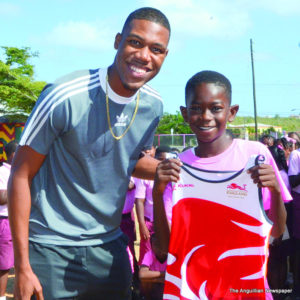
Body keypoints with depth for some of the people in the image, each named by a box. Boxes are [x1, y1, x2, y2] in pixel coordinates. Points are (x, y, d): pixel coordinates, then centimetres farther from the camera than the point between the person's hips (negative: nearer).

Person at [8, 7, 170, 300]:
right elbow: (21, 175, -12)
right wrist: (22, 267, -13)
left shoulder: (154, 106, -2)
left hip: (109, 246, 5)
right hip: (51, 249, -5)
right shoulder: (65, 97, -19)